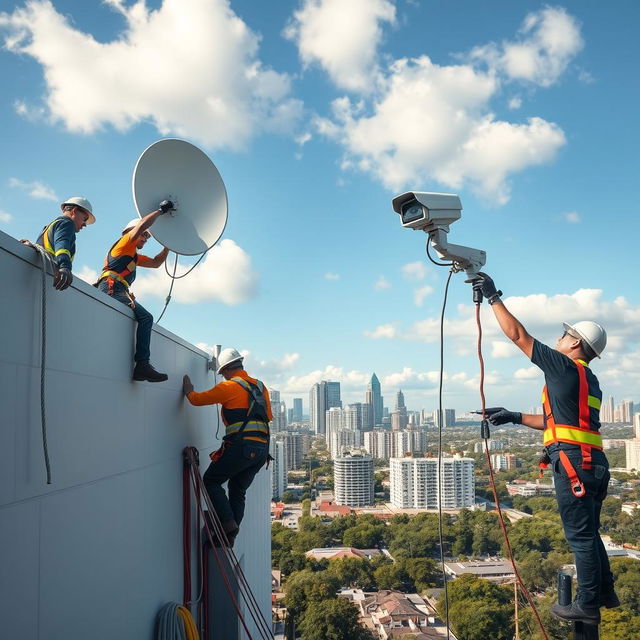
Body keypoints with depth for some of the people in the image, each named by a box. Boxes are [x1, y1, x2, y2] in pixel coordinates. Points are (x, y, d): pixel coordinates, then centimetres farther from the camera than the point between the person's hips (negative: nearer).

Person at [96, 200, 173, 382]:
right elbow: (142, 224, -5)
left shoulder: (135, 256, 35)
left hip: (118, 292, 11)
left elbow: (156, 263, 36)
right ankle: (142, 364, -34)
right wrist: (161, 210, 4)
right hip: (112, 287, -11)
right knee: (145, 317, -23)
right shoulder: (125, 242, 10)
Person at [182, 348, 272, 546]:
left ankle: (228, 522, -8)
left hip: (241, 446, -7)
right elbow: (268, 416, 25)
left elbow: (198, 399, 0)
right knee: (238, 491, 16)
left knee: (211, 481, 7)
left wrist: (188, 391, 19)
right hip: (262, 449, 7)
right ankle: (229, 538, 15)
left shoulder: (229, 386, -4)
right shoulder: (260, 387, 17)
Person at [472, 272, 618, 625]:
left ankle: (588, 606, 4)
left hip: (573, 460, -10)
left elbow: (518, 335, -6)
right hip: (592, 461, 10)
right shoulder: (589, 381, 21)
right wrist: (514, 417, 25)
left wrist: (493, 297, 1)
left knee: (580, 535, -3)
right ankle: (605, 592, 29)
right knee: (588, 533, 20)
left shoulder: (564, 366, -6)